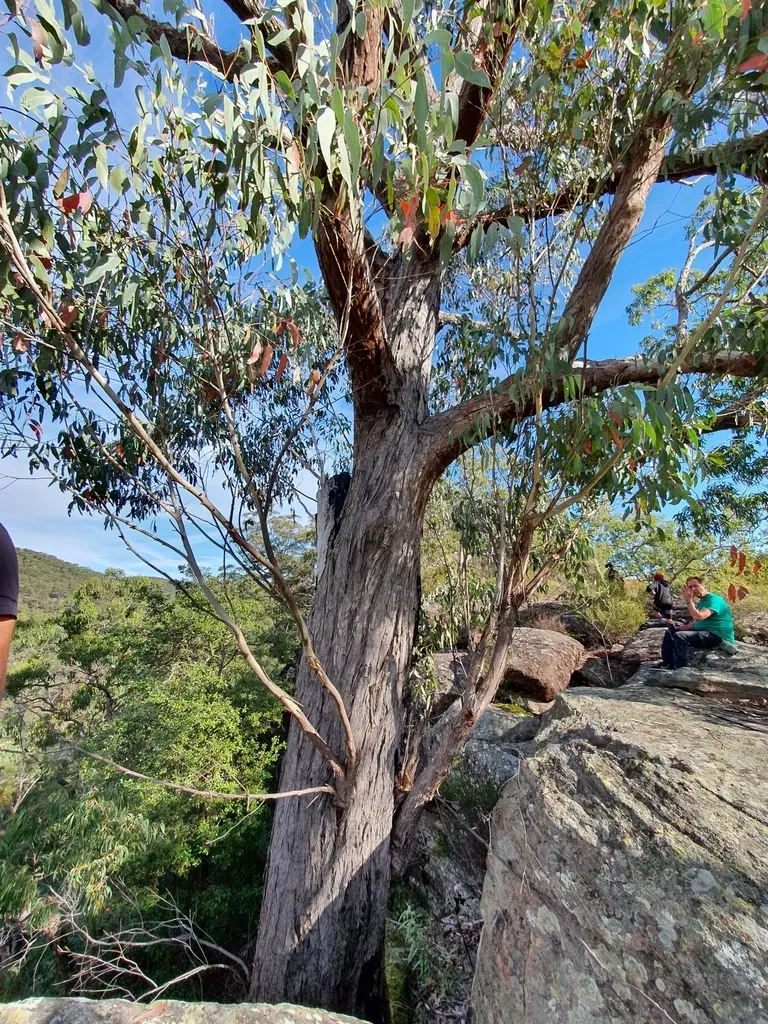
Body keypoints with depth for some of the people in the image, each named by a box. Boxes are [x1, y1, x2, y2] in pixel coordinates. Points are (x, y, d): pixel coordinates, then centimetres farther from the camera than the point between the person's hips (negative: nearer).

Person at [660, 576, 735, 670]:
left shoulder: (714, 599, -15)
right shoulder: (701, 602, 17)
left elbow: (698, 617, -29)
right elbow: (695, 623, 19)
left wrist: (689, 600, -19)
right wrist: (678, 628, 5)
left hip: (718, 637, -11)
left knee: (679, 636, -29)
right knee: (670, 632, 14)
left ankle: (680, 668, -27)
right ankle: (667, 663, 9)